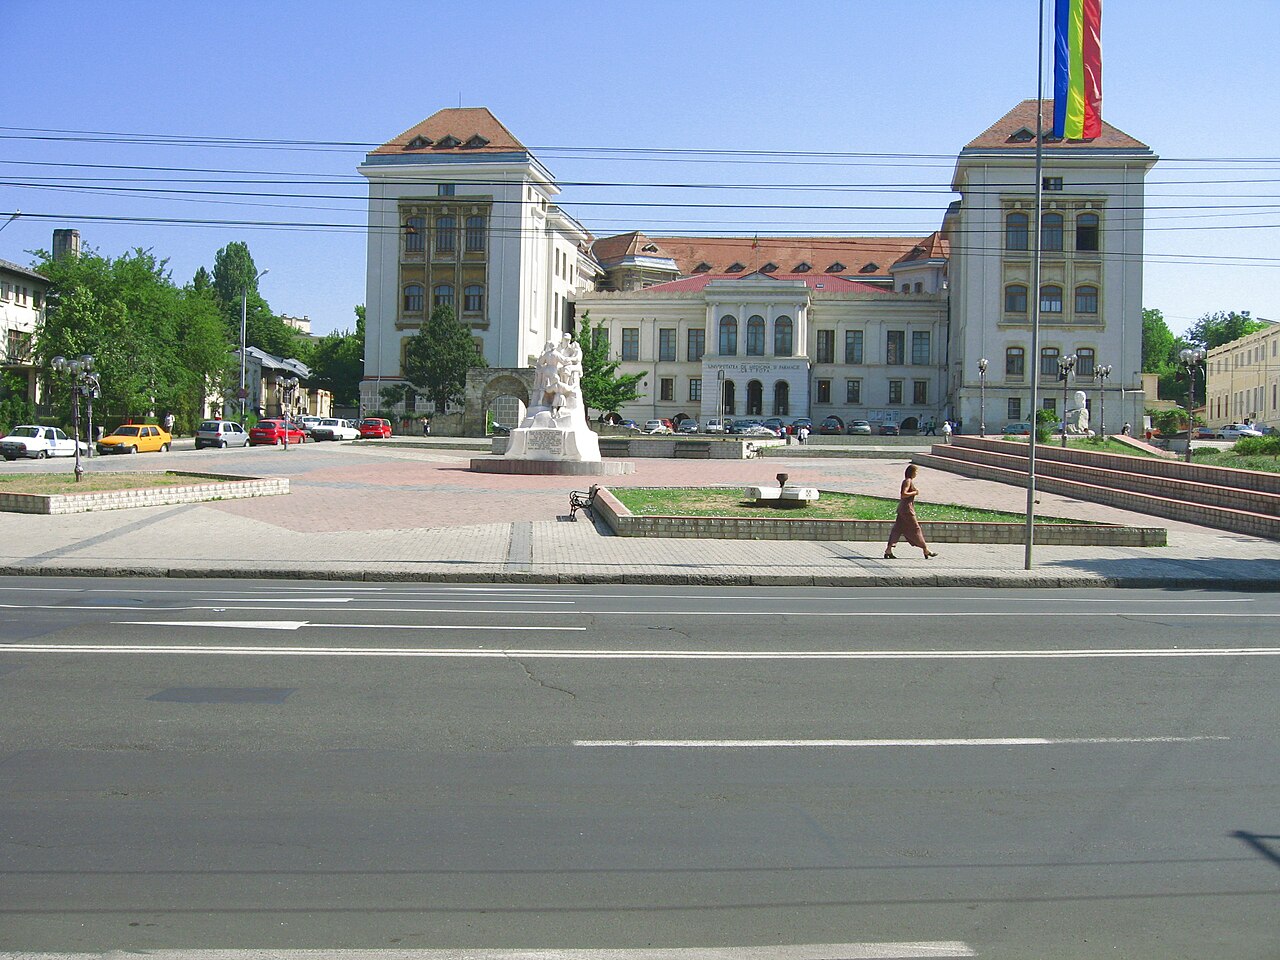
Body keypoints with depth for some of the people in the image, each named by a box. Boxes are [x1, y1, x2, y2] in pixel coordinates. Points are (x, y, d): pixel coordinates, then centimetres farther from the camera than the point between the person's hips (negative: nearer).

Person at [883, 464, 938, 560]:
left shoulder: (909, 481, 16)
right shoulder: (908, 481, -14)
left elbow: (902, 494, 22)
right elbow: (903, 494, -24)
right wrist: (914, 493, -14)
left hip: (902, 508, 10)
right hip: (907, 508, -10)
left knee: (898, 529, 5)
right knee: (915, 529, -1)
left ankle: (888, 551, 0)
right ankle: (926, 550, 7)